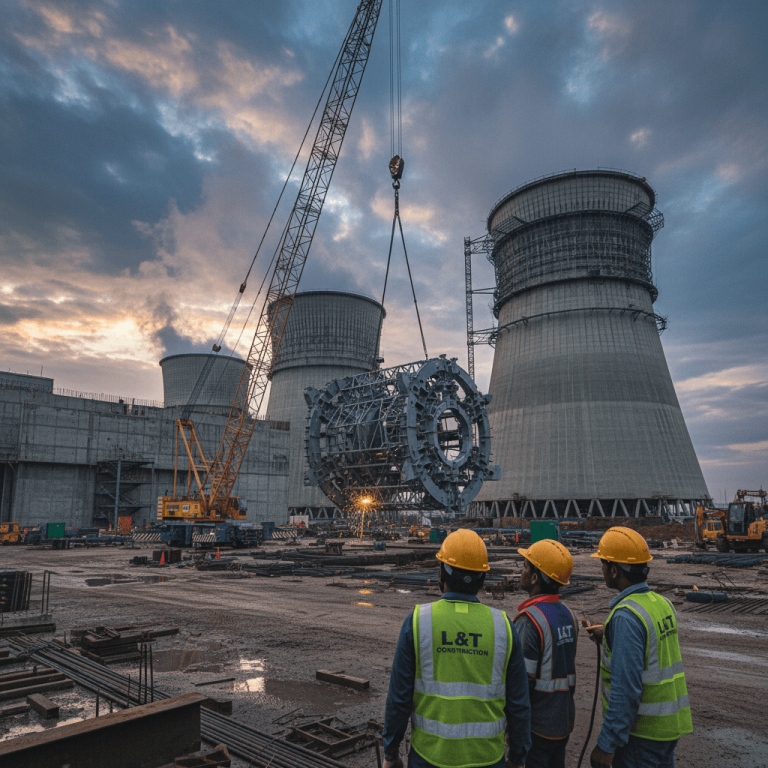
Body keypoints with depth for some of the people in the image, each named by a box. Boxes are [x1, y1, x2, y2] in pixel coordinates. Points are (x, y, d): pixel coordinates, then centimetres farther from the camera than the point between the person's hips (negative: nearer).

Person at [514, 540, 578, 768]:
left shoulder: (529, 620, -24)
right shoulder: (567, 614, 3)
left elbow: (521, 682, -21)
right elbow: (567, 668, 11)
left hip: (536, 725, -8)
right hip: (564, 720, 8)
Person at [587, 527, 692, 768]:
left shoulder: (626, 616, -24)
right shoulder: (663, 603, 3)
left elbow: (626, 688, -26)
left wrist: (607, 744, -20)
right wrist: (609, 636, 17)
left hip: (642, 731, -8)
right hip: (670, 725, 8)